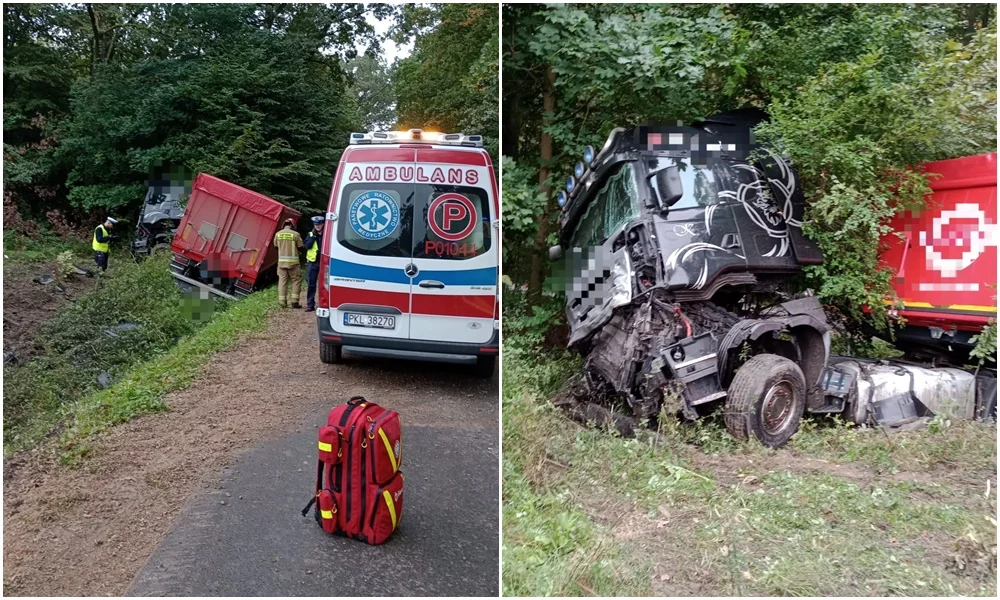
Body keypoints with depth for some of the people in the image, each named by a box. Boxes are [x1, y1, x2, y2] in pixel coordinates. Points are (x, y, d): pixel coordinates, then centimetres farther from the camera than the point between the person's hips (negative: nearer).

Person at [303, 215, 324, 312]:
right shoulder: (310, 234, 7)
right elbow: (307, 246, -7)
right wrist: (313, 236, -12)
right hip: (312, 262, 1)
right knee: (311, 284, 3)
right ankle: (310, 304, 9)